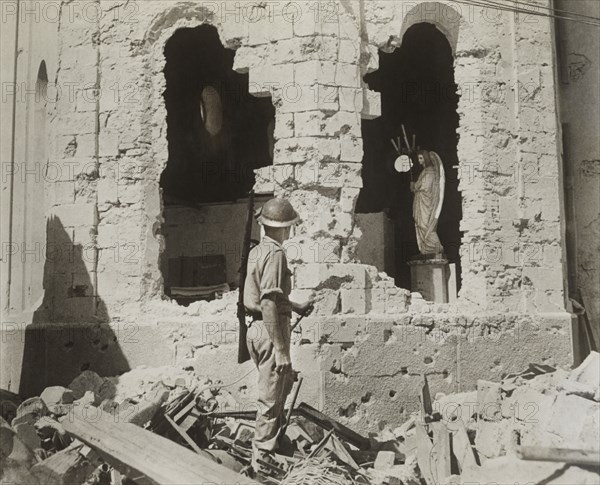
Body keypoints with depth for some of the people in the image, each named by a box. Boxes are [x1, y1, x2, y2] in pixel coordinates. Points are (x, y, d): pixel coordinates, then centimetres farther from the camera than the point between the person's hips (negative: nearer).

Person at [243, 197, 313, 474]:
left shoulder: (257, 251, 13)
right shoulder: (275, 254, -17)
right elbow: (268, 304, -23)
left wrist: (295, 307, 36)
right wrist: (281, 349, -23)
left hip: (257, 328, 10)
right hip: (270, 330, -10)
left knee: (285, 381, 25)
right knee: (270, 397, -1)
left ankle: (273, 437, 38)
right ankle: (262, 459, 9)